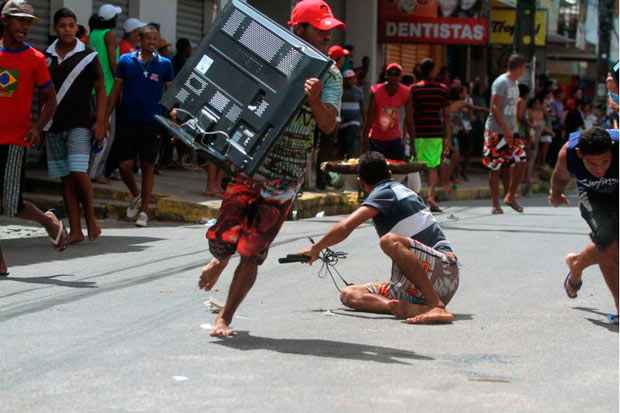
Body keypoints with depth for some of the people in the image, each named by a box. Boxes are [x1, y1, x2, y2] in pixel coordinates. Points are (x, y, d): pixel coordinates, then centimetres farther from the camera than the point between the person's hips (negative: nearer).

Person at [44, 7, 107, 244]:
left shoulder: (87, 56, -1)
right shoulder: (46, 57, 8)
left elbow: (100, 90, 1)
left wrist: (100, 122, -7)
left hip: (79, 124, -4)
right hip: (54, 126, 4)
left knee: (78, 172, -17)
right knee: (65, 178, 4)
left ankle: (91, 217, 4)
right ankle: (75, 231, 7)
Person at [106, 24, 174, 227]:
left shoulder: (164, 64, 2)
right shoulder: (126, 61, 3)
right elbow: (116, 91, 7)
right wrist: (105, 117, 2)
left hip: (152, 122, -1)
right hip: (128, 120, 1)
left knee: (148, 167, 3)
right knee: (125, 165, -2)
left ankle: (143, 211, 11)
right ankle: (136, 196, 26)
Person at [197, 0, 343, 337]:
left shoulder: (329, 76, 2)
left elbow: (328, 125, -10)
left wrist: (314, 100, -30)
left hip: (285, 180, 0)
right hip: (250, 164, 0)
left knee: (252, 254, 0)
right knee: (224, 239, -8)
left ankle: (225, 318, 17)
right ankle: (221, 259, 31)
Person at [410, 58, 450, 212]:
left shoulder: (414, 89, -1)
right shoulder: (442, 89, 2)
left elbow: (410, 114, -2)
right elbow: (445, 114, 3)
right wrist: (448, 137, 7)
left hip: (419, 133, -1)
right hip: (436, 133, 1)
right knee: (433, 166, 8)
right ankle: (431, 195, -11)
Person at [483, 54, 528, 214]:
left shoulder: (515, 83, 15)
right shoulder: (501, 82, -13)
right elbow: (494, 107, -18)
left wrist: (514, 129, 17)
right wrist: (505, 129, -22)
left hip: (511, 131, 8)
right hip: (497, 131, -8)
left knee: (521, 162, -2)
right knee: (496, 168, -2)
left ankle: (510, 197, 9)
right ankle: (496, 204, 4)